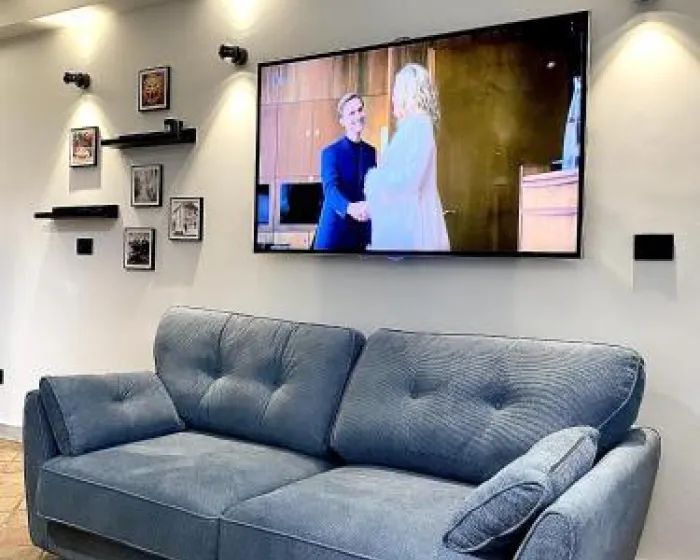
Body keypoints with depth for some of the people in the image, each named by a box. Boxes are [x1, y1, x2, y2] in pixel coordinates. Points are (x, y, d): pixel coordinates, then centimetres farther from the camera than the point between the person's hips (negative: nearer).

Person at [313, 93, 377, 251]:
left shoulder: (371, 152, 10)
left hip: (361, 232, 4)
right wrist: (350, 207, -41)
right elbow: (331, 188, -20)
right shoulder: (331, 152, -5)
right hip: (334, 232, -4)